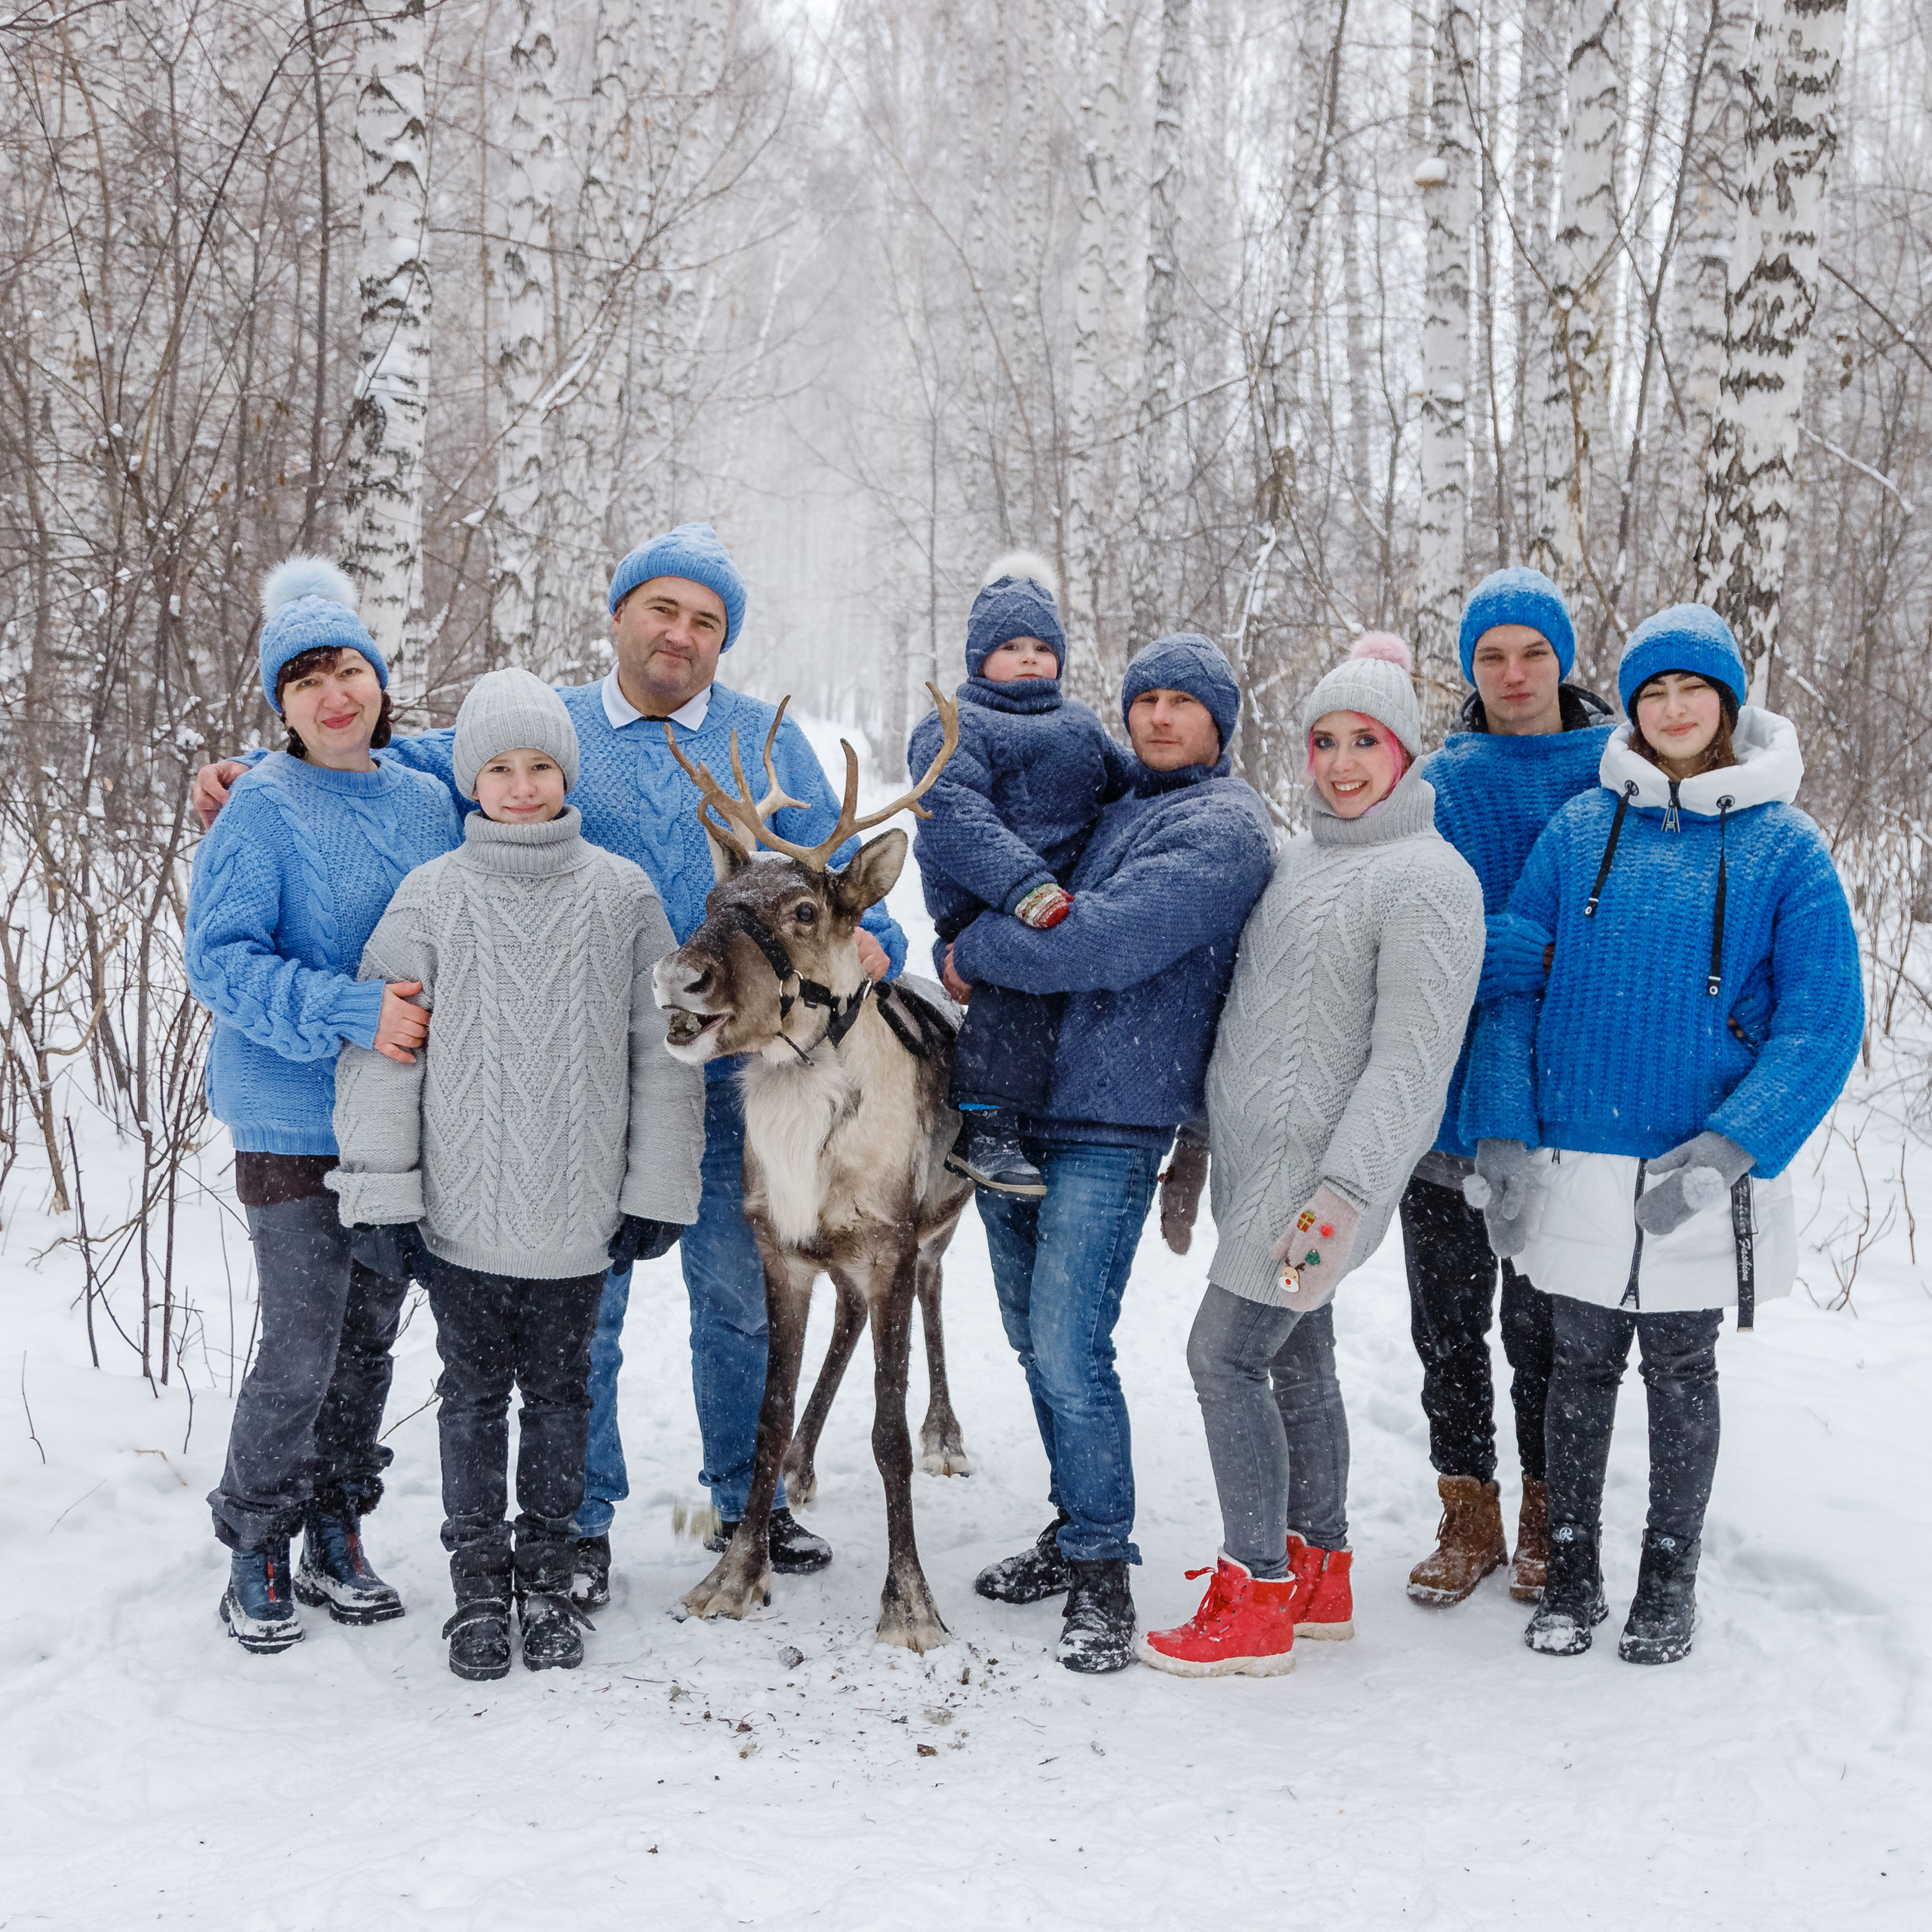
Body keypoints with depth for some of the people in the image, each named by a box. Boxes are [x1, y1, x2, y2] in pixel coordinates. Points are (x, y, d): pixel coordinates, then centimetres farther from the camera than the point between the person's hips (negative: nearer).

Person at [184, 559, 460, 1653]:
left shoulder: (429, 802, 7)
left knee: (371, 1336, 13)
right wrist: (353, 1010, -24)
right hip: (296, 1122, -5)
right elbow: (219, 957, -14)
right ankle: (257, 1557, 15)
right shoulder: (264, 809, -10)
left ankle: (338, 1539, 28)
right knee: (303, 1349, -4)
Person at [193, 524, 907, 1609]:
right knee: (584, 1303, 5)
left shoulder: (770, 741, 7)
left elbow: (830, 871, 8)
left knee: (740, 1293, 12)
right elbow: (419, 765, 8)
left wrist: (870, 938, -12)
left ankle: (748, 1500, 29)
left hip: (731, 1070, 1)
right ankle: (584, 1520, 20)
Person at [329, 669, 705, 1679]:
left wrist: (656, 1193, 1)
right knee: (474, 1391, 9)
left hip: (578, 1213, 1)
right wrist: (383, 1196, -4)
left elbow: (664, 1050, 3)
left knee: (560, 1391, 11)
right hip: (462, 1209, 0)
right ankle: (477, 1577, 23)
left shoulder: (622, 894, 0)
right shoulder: (430, 898, -2)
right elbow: (380, 1049, -1)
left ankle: (547, 1576, 24)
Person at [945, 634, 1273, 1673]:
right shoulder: (1112, 799, 17)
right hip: (1011, 1112, 8)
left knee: (1069, 1350, -10)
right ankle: (1073, 1534, 29)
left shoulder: (1222, 827, -9)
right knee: (1035, 1340, 14)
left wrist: (976, 953, -10)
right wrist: (981, 957, 10)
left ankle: (1102, 1574, 4)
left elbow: (1104, 940, -22)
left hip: (1108, 1127, -8)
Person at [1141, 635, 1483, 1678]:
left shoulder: (1426, 879, -13)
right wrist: (1203, 1142, 22)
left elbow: (1411, 1056, -19)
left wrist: (1345, 1189, -24)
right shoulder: (1297, 857, 14)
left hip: (1318, 1164, -8)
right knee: (1294, 1359, 14)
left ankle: (1255, 1602, 1)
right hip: (1254, 1159, 8)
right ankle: (1317, 1576, 26)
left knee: (1224, 1354, -8)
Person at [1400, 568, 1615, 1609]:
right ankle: (1469, 1517, 26)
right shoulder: (1438, 783, 3)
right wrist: (1548, 959, -22)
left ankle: (1548, 1519, 25)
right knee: (1447, 1326, 10)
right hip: (1446, 1093, 2)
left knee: (1544, 1327, 7)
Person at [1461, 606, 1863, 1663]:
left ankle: (1670, 1579, 28)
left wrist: (1727, 1150, -18)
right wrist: (1500, 1137, -9)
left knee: (1681, 1371, 12)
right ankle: (1570, 1574, 27)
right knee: (1580, 1367, 11)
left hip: (1702, 1177, -1)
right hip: (1577, 1167, 1)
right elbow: (1512, 982, 1)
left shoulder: (1785, 847, -4)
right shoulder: (1578, 830, 1)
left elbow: (1823, 1020, -7)